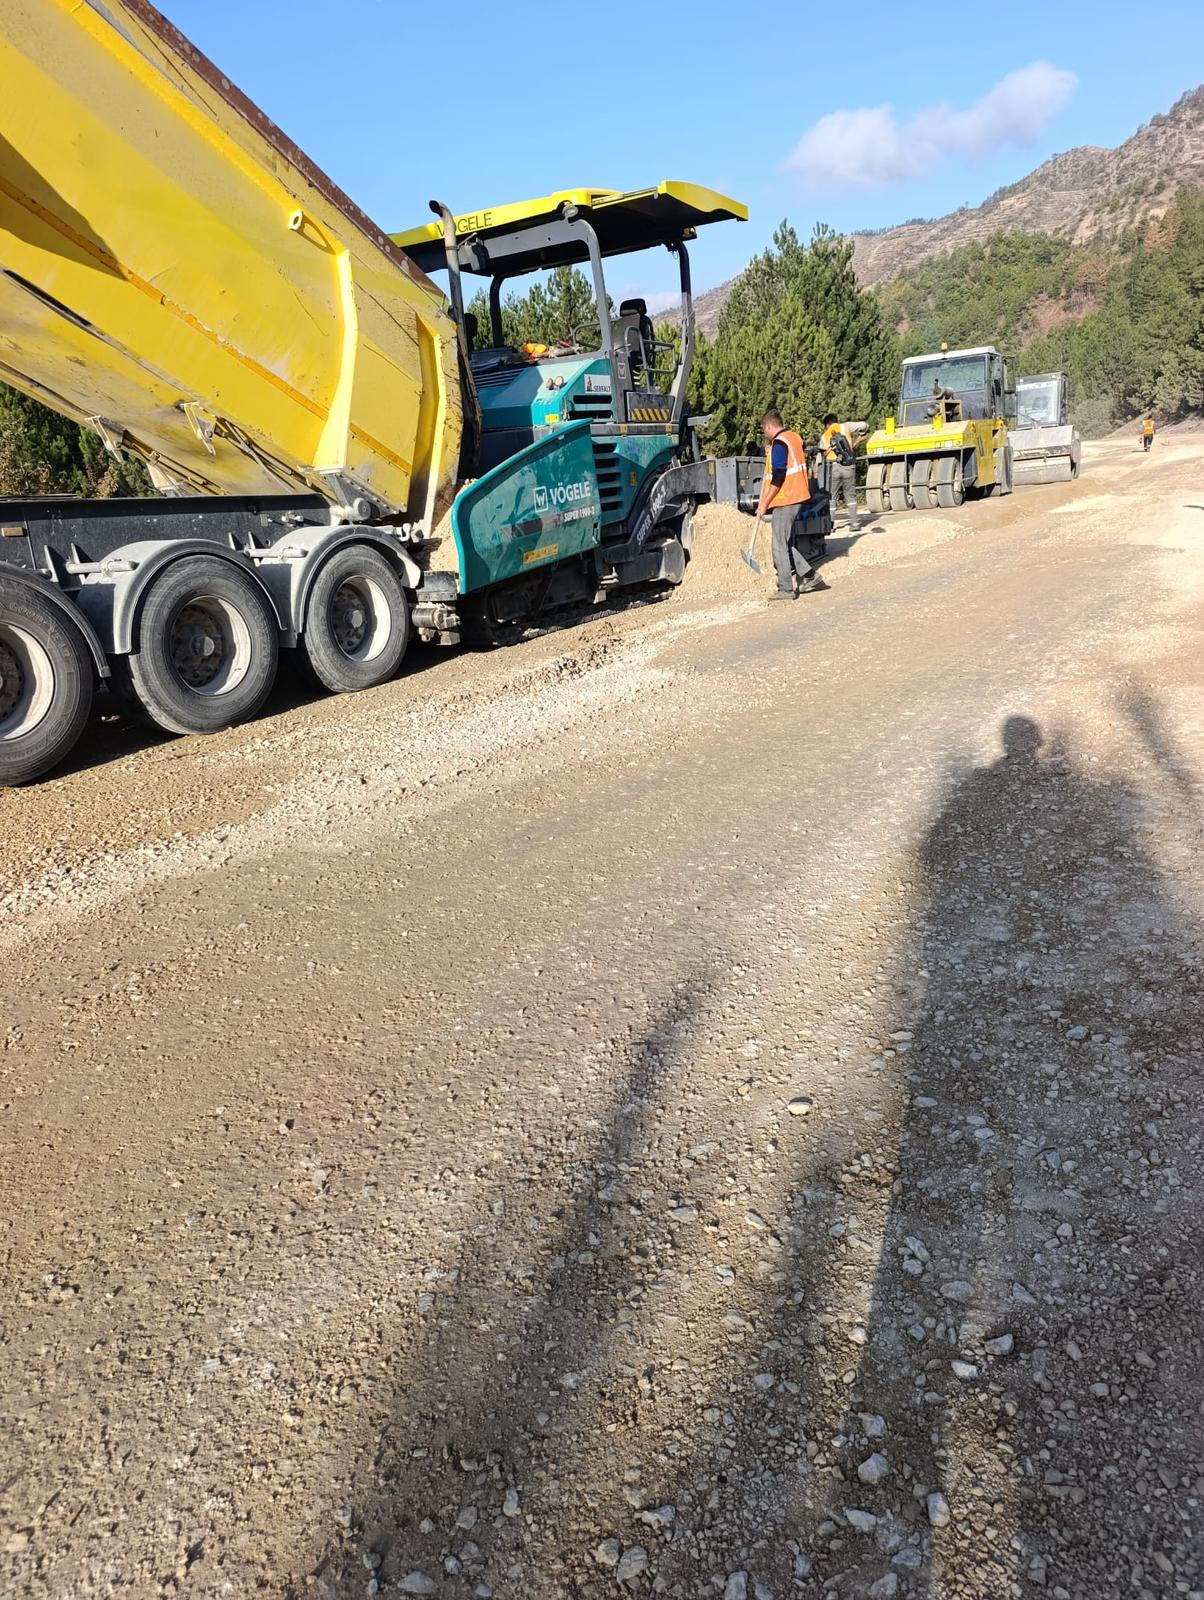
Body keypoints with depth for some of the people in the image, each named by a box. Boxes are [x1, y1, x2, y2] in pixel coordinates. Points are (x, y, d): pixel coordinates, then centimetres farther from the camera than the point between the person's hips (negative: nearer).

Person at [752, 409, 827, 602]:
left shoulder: (779, 443, -14)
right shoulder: (795, 438, 14)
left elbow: (778, 477, -19)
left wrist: (765, 503, -14)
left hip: (784, 500, -9)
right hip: (797, 498, 9)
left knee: (780, 546, -3)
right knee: (787, 543, 16)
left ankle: (785, 589, -1)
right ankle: (808, 577, 15)